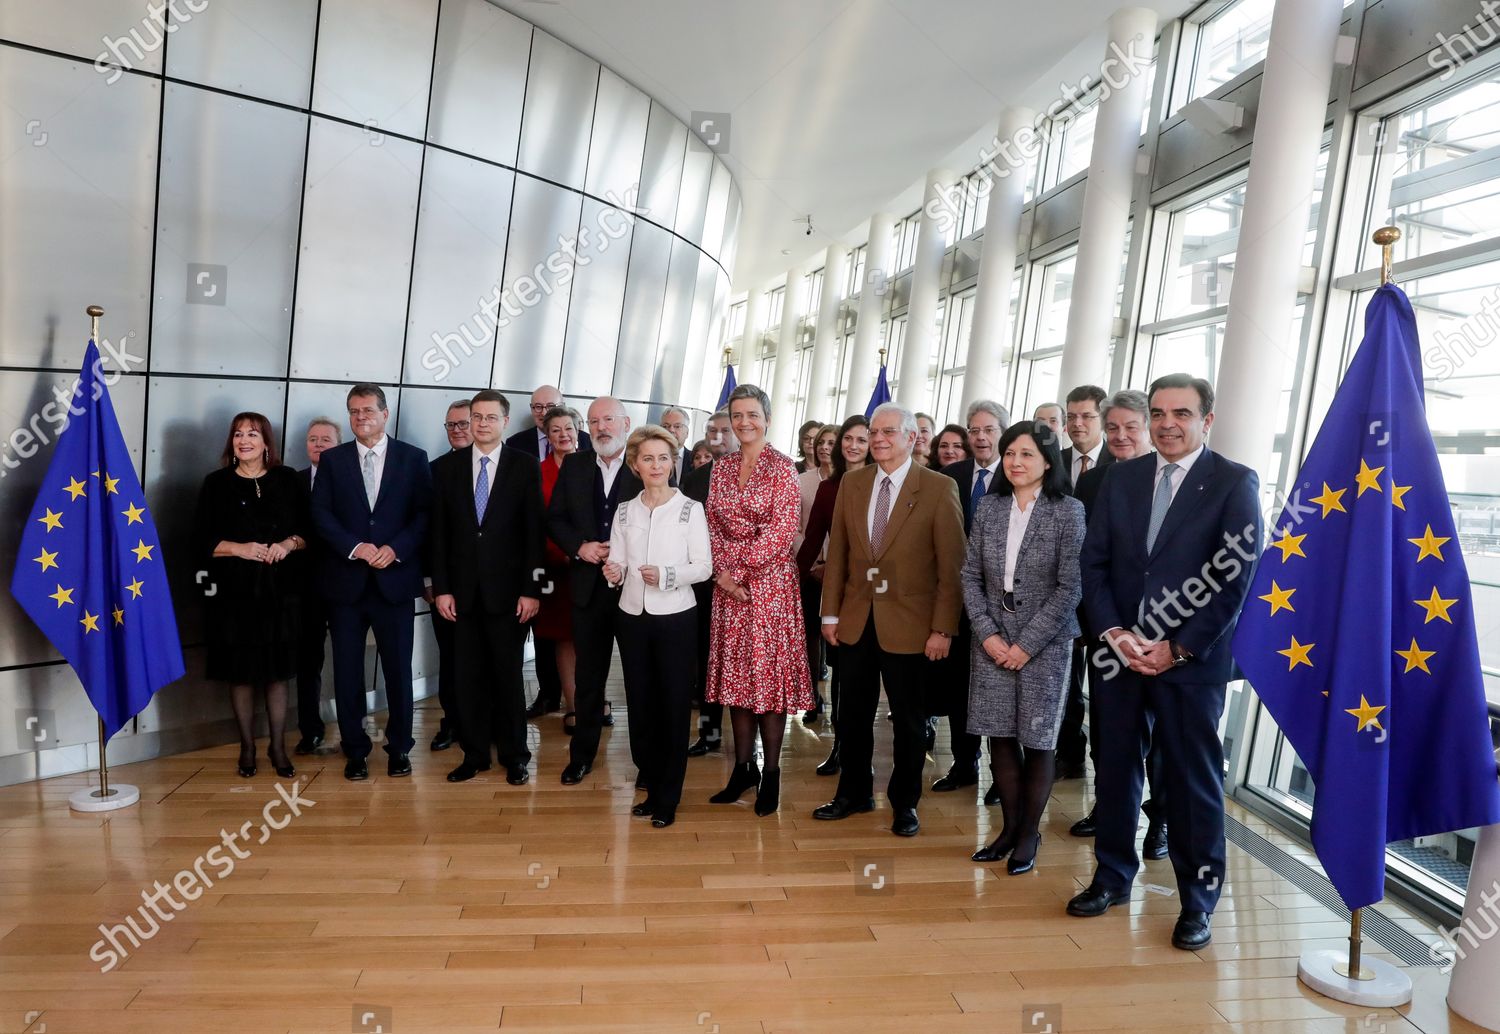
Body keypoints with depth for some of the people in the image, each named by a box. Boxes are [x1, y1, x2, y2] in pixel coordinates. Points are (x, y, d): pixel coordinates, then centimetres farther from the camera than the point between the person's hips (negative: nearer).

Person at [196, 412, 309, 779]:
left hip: (280, 592, 1)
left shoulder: (287, 480, 6)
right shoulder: (217, 484, 3)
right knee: (240, 673, 6)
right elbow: (204, 540, 0)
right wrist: (239, 548, -16)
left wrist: (289, 544, -13)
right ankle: (247, 747, 21)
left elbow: (308, 529, 7)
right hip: (234, 593, 0)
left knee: (277, 672, 6)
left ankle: (278, 747, 18)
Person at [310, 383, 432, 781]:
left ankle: (399, 748, 20)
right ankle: (355, 750, 21)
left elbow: (425, 513, -1)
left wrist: (396, 548, -13)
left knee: (398, 668, 5)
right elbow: (321, 513, 1)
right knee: (347, 671, 7)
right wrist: (354, 547, -13)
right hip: (346, 580, 2)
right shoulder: (332, 459, 8)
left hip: (396, 579, -1)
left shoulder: (413, 458, 4)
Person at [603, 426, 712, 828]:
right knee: (641, 705, 9)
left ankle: (668, 798, 16)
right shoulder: (624, 511, 8)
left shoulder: (690, 509, -3)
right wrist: (614, 572, -15)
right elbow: (617, 563, 7)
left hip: (675, 618, -3)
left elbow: (704, 567, -6)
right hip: (633, 617, 4)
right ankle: (653, 788, 26)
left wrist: (666, 575, -22)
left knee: (674, 707, 3)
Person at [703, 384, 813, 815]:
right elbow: (713, 525, 7)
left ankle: (771, 773, 12)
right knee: (735, 672, 9)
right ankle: (743, 767, 21)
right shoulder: (722, 467, 10)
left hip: (769, 580, -5)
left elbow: (782, 529, -12)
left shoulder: (782, 467, -5)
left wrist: (742, 569, -12)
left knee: (768, 672, 0)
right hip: (728, 582, 5)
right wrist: (722, 573, -7)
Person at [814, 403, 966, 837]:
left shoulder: (940, 488, -9)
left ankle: (904, 802, 30)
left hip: (909, 623, -3)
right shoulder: (851, 483, 5)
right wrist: (830, 612, 4)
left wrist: (943, 627, -13)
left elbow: (952, 565, -10)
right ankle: (854, 792, 34)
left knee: (908, 719, 12)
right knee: (853, 713, 14)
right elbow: (837, 552, 7)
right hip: (856, 619, 4)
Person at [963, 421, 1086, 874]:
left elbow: (1069, 587, -10)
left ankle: (1029, 833, 24)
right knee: (999, 735, 9)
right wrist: (987, 633, -6)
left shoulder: (1068, 511, -8)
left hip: (1044, 643, -3)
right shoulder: (988, 507, 3)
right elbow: (970, 576, 4)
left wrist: (1027, 644, -12)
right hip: (992, 640, 3)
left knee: (1037, 740, 6)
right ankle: (1010, 826, 26)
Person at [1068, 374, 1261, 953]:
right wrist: (1114, 632, -7)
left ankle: (1198, 901, 24)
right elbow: (1093, 561, 5)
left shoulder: (1235, 483, -3)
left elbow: (1237, 576, -9)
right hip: (1120, 651, 4)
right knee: (1115, 768, 12)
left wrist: (1178, 648, -13)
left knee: (1194, 780, 7)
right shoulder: (1121, 477, 7)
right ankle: (1113, 877, 30)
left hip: (1192, 659, -3)